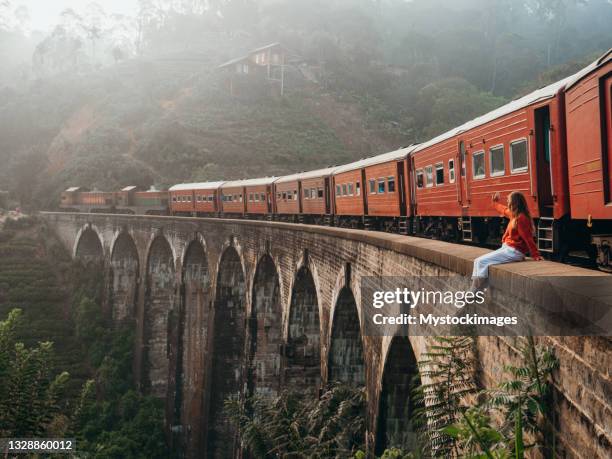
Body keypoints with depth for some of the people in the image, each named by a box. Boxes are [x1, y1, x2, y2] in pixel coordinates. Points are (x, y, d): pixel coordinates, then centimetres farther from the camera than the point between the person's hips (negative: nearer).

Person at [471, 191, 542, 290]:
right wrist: (495, 202, 52)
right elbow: (504, 210, 36)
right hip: (508, 249, 10)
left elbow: (528, 238, -19)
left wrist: (535, 255, -18)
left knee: (482, 262, -17)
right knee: (478, 261, 3)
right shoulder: (515, 215, 12)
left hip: (513, 252, -10)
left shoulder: (521, 218, -17)